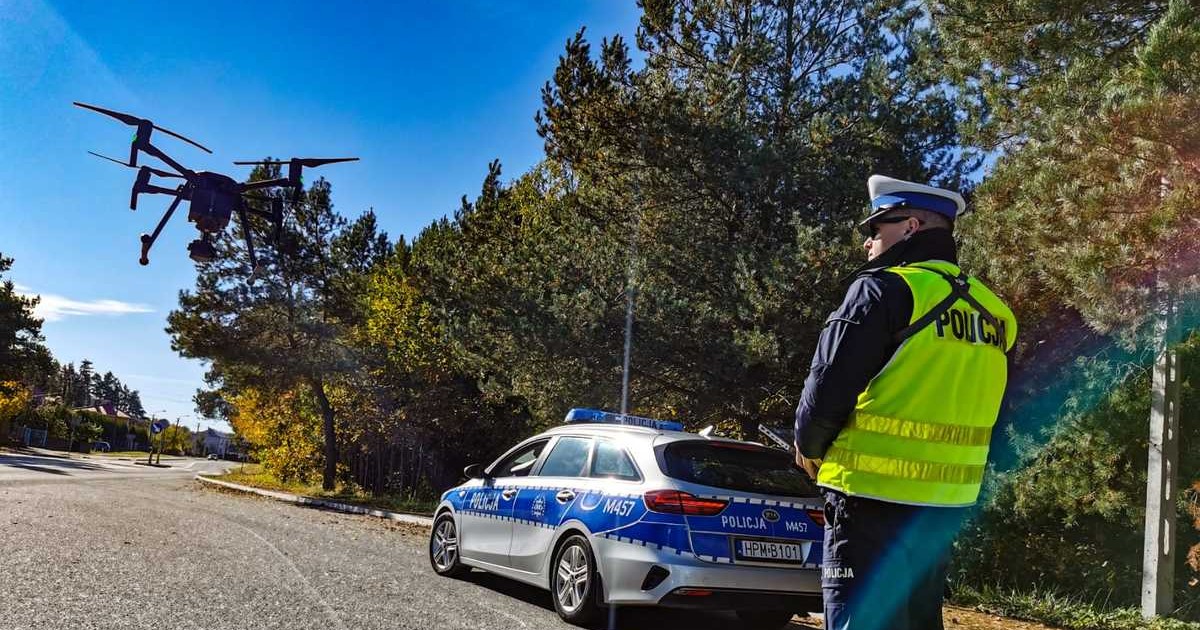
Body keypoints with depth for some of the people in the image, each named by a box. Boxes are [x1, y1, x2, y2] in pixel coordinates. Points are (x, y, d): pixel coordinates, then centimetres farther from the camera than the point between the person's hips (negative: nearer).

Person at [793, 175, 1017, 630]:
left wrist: (809, 447, 3)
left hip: (875, 497, -8)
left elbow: (828, 387, -15)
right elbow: (984, 415, 16)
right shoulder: (990, 310, 11)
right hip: (947, 501, 8)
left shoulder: (885, 290, -12)